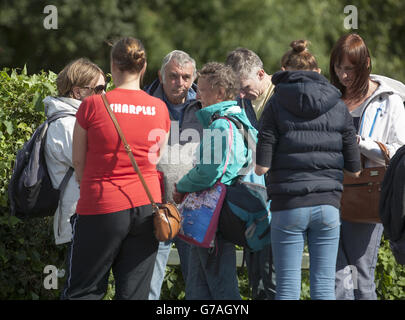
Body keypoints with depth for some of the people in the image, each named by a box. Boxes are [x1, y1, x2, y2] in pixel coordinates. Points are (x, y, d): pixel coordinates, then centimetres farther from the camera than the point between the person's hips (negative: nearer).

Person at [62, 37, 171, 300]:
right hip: (147, 205, 3)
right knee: (134, 293, 6)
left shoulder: (93, 105, -8)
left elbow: (78, 162, 0)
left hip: (102, 208, -3)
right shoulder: (159, 109, 1)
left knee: (83, 291, 6)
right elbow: (157, 161, 10)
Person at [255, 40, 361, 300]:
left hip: (288, 206, -2)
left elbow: (262, 167, -7)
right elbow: (355, 169, 5)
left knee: (288, 285, 2)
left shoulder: (277, 105, -1)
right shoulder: (338, 106, 5)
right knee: (324, 285, 6)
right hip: (328, 205, 2)